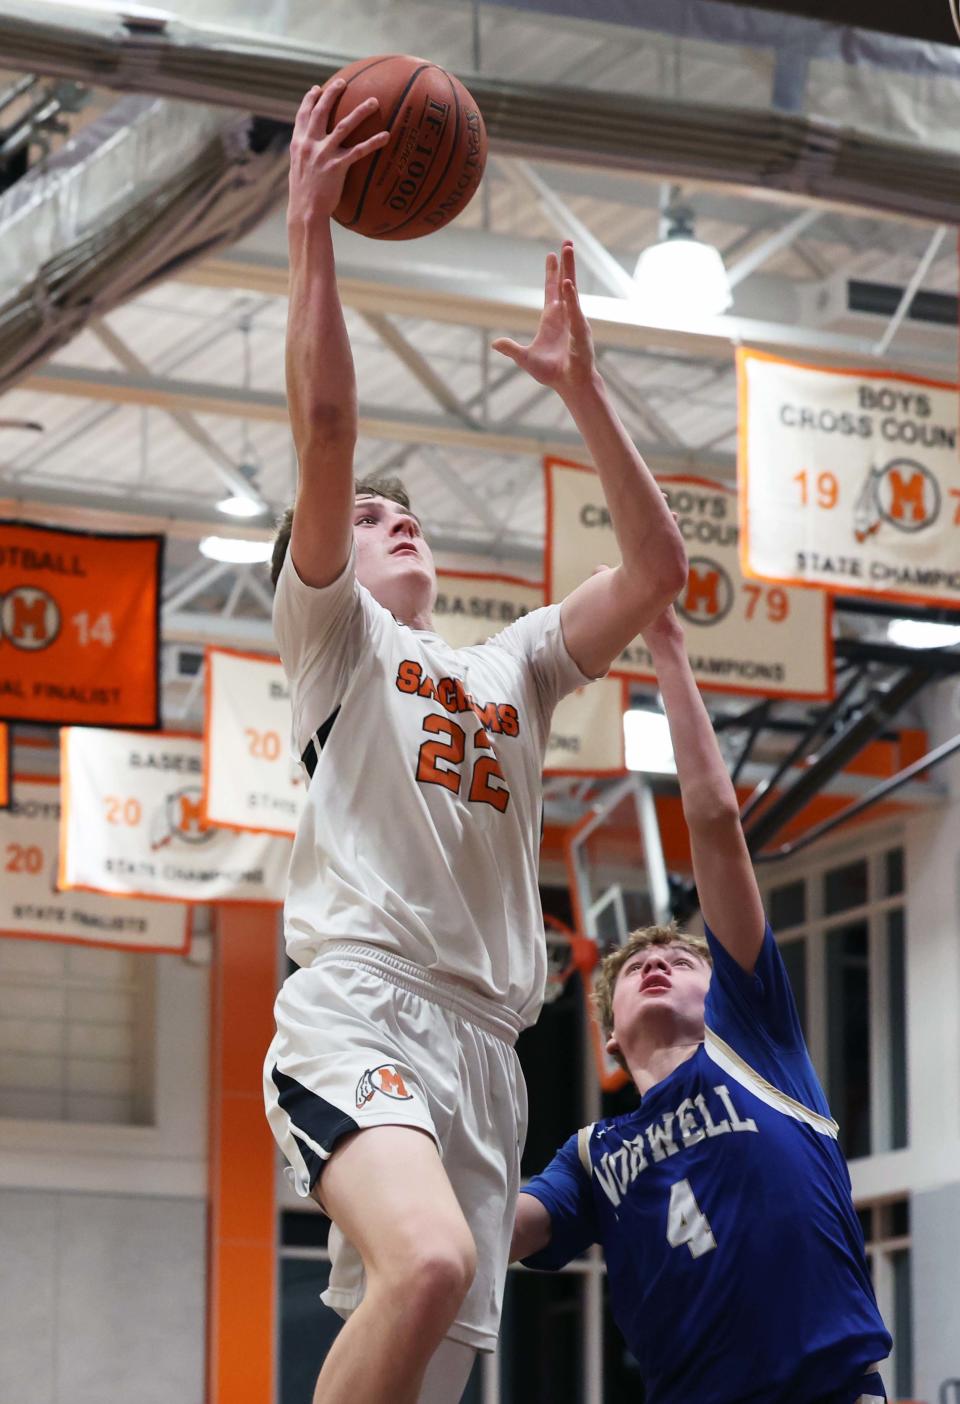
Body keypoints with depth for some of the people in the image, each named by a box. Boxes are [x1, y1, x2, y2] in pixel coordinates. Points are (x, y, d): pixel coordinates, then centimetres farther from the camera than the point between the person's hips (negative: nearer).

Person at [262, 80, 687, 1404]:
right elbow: (325, 427, -1)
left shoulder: (514, 667, 29)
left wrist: (579, 384, 16)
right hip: (361, 1002, -6)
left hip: (486, 1044, 6)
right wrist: (309, 229, -4)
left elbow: (656, 567, 17)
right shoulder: (331, 631, 14)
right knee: (428, 1263, -34)